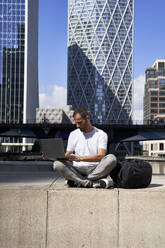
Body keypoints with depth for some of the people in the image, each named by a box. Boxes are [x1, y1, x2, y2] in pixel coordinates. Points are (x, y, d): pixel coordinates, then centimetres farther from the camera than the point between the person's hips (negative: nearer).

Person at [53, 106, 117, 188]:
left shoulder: (101, 134, 4)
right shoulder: (73, 134, 15)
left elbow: (100, 156, -11)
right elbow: (67, 155, 15)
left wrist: (80, 158, -24)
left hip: (96, 170, -1)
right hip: (77, 170, 2)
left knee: (111, 158, -30)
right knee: (57, 164, -25)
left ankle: (78, 181, -25)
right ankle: (91, 183, -32)